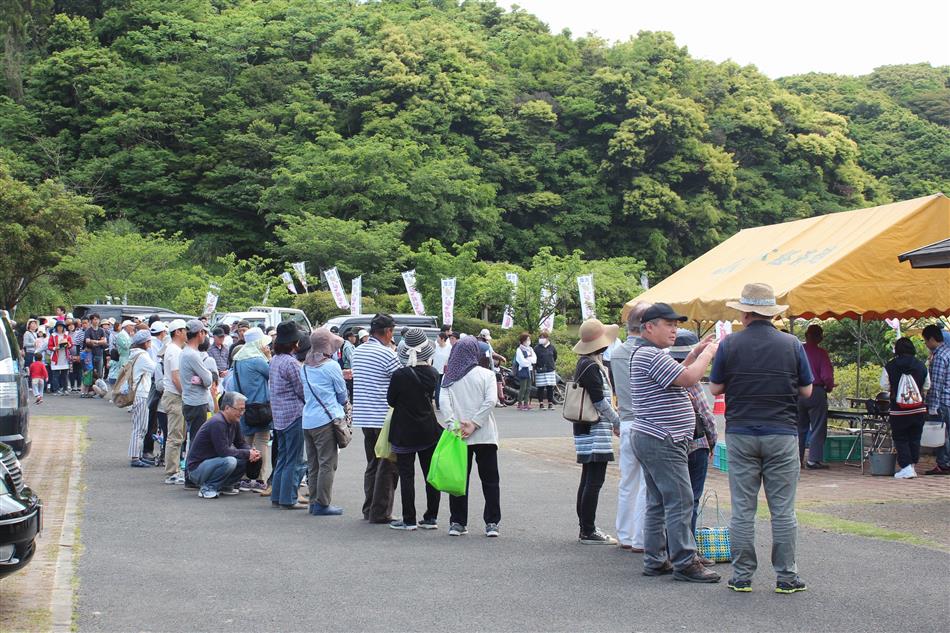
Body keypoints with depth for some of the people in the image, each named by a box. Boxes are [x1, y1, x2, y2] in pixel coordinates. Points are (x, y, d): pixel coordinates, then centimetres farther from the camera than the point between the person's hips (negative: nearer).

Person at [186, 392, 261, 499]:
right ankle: (207, 488, -14)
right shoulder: (217, 423, -23)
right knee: (229, 461, -33)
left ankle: (224, 486, 10)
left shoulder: (234, 423, 5)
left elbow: (241, 444, 11)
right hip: (196, 469, -9)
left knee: (247, 460, -3)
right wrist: (248, 453, -21)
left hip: (213, 462, 9)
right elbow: (223, 451, -27)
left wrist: (252, 452, -11)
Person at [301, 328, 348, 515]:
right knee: (327, 463, -2)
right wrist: (342, 405, 20)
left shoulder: (305, 367, 11)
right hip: (326, 420, -7)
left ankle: (314, 501, 17)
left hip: (307, 421, 7)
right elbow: (343, 394, 1)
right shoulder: (331, 366, -9)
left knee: (313, 464, 13)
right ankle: (322, 503, -3)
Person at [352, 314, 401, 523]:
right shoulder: (387, 354, -14)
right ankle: (380, 513, -1)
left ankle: (369, 509, 19)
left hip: (363, 417, 8)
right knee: (387, 466, -1)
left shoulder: (358, 351, 9)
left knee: (372, 464, 17)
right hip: (385, 417, -8)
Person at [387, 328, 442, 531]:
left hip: (405, 432, -4)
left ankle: (409, 520, 3)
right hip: (429, 430, 4)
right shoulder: (432, 374, -5)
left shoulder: (400, 375, -17)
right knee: (431, 474, 11)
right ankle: (431, 517, 15)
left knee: (406, 475, 2)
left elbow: (391, 401, -5)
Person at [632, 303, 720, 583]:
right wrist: (708, 353, -8)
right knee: (680, 503, -8)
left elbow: (675, 377, 28)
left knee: (657, 503, 12)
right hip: (662, 442, -11)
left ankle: (655, 560, 16)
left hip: (650, 440, 11)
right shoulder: (651, 355, -16)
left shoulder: (644, 354, 18)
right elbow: (688, 378, -22)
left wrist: (695, 354, 19)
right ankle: (685, 563, -6)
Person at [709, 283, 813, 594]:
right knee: (783, 510, 5)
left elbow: (715, 388, 3)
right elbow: (806, 391, 4)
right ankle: (786, 577, 8)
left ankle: (742, 576, 9)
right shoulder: (792, 344, -2)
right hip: (782, 434, 0)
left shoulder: (730, 344, -4)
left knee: (742, 510, 6)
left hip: (740, 433, 0)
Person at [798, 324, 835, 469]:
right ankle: (814, 460, 0)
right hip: (816, 392, -4)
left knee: (800, 427, 14)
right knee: (817, 428, 3)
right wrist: (829, 387, 3)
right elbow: (827, 376, -15)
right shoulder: (821, 353, -11)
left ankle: (797, 458, 15)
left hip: (798, 392, 5)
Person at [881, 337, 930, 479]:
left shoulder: (890, 366, -9)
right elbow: (927, 386, 9)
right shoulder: (921, 366, -1)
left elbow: (884, 385, -3)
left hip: (898, 410, -3)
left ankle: (906, 467, -5)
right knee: (915, 438, 14)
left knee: (900, 439, 5)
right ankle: (913, 465, 19)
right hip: (919, 409, 3)